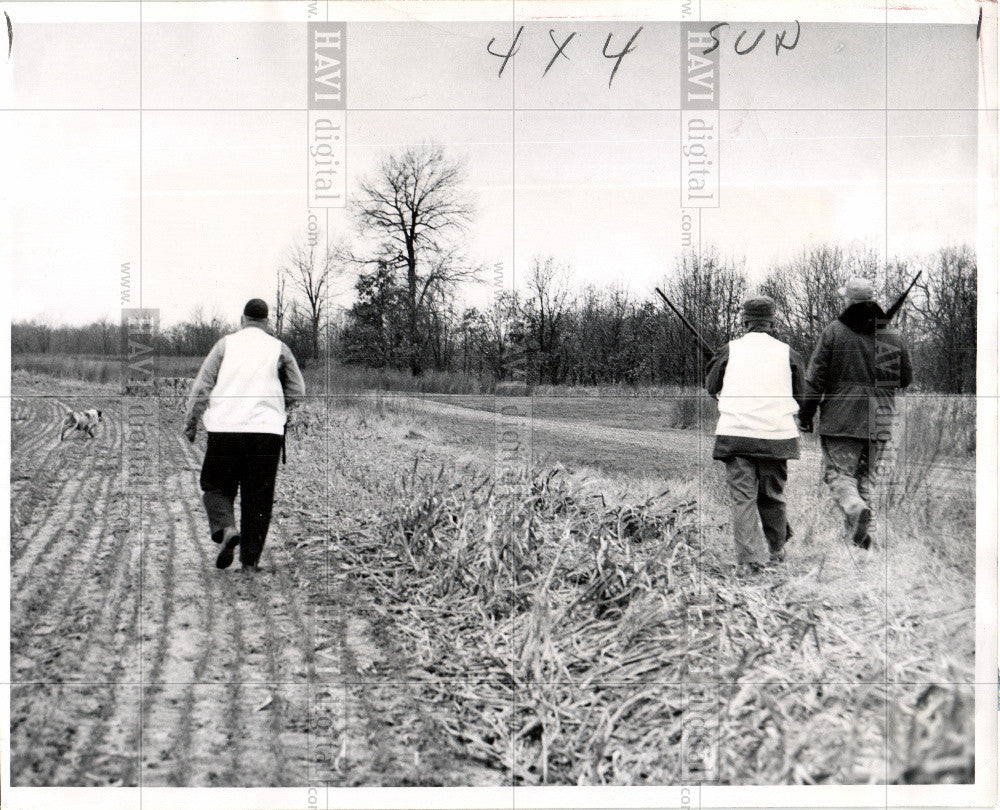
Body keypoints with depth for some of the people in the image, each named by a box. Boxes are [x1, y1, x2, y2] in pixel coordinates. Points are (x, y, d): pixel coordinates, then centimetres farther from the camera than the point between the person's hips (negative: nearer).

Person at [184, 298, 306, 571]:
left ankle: (225, 528, -14)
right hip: (267, 430, 1)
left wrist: (191, 420, 11)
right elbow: (298, 391, 7)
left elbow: (202, 384, 1)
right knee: (258, 497, 7)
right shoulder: (279, 348, 6)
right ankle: (250, 559, 6)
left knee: (215, 486, 13)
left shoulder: (226, 344, 5)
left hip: (225, 428, -1)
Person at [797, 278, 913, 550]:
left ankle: (855, 508, -28)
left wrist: (806, 414, 4)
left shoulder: (834, 331, -5)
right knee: (866, 476, 13)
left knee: (839, 472, 1)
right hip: (879, 423, 4)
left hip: (839, 419, -4)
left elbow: (815, 377, -5)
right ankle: (863, 534, 8)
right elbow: (906, 378, 13)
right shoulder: (894, 336, 5)